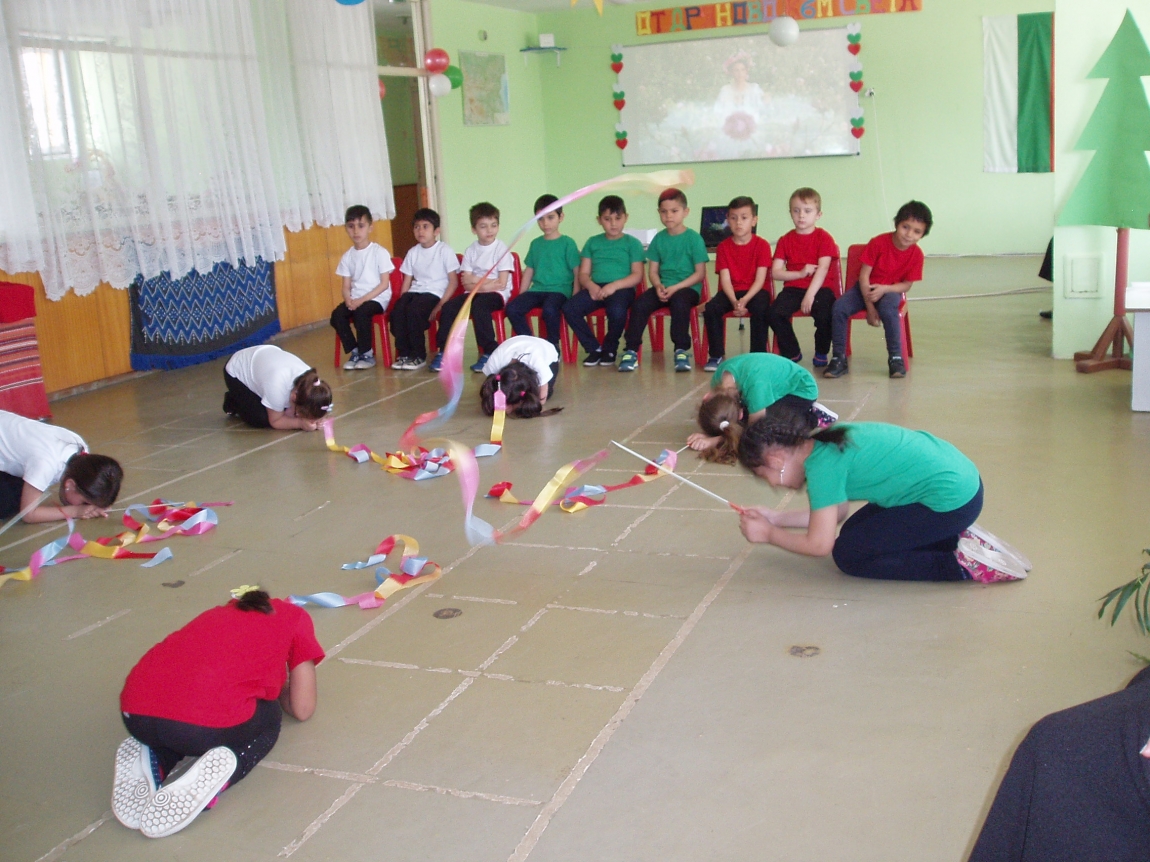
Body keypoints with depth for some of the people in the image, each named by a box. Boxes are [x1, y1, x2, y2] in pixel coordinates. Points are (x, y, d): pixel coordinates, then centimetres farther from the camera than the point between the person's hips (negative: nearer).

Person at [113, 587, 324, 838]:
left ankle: (151, 760, 8)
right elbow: (302, 710, 23)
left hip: (136, 718, 6)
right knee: (268, 721, 28)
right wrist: (276, 689, 43)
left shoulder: (221, 612, 35)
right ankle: (218, 771, -3)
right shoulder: (295, 617, 22)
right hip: (208, 725, -5)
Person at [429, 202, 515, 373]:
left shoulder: (501, 248, -3)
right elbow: (466, 282, 2)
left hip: (496, 294, -5)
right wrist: (487, 280, -12)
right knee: (448, 307, -20)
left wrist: (475, 280, -7)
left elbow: (501, 283, -10)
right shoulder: (471, 250, 9)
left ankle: (489, 352, -28)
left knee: (479, 306, -36)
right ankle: (444, 352, -11)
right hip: (474, 294, 5)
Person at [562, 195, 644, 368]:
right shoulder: (592, 242, 18)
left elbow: (637, 275, -1)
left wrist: (614, 285, -16)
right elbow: (583, 273, 12)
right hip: (596, 288, 3)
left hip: (622, 288, -3)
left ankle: (609, 349, -6)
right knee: (569, 308, -24)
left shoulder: (632, 243, 9)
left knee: (617, 310, -37)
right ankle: (594, 348, -5)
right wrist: (591, 286, -11)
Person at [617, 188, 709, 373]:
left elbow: (700, 273, -5)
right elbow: (653, 271, 11)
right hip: (662, 288, 4)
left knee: (679, 302, -37)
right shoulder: (659, 239, 11)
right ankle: (631, 350, -18)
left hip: (687, 288, -3)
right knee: (640, 303, -24)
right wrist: (658, 286, -12)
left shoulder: (694, 239, -1)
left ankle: (682, 351, -25)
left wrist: (675, 288, -15)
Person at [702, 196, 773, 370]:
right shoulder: (724, 246, 4)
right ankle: (716, 355, -14)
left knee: (760, 309, -34)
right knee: (710, 309, -26)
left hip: (755, 291, -2)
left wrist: (745, 300, -25)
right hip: (731, 292, 2)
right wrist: (734, 302, -22)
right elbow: (725, 279, -5)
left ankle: (758, 355, -19)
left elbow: (760, 279, -10)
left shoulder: (762, 245, -3)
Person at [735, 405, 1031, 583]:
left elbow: (819, 544, -15)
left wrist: (769, 534, 0)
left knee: (848, 555, -3)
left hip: (951, 499, -10)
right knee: (855, 532, 16)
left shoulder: (822, 464, -18)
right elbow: (834, 515, 16)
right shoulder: (827, 440, 9)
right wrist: (775, 518, 17)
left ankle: (965, 564, -7)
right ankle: (958, 539, 12)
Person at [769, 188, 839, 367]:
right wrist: (800, 273, -13)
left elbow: (822, 269, -11)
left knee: (824, 314, -32)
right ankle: (792, 353, -3)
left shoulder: (823, 238, 1)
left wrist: (810, 295, -23)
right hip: (793, 288, 3)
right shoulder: (785, 240, 10)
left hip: (818, 288, -2)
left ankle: (821, 354, -1)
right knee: (775, 312, -26)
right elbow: (775, 272, 1)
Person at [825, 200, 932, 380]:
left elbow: (907, 285, -4)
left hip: (891, 290, 0)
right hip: (866, 289, 1)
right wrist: (869, 307, -20)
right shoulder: (878, 243, -17)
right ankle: (839, 358, -14)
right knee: (838, 308, -25)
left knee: (888, 310, -36)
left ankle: (896, 358, -21)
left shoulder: (916, 254, -11)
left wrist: (884, 289, -24)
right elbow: (864, 275, -15)